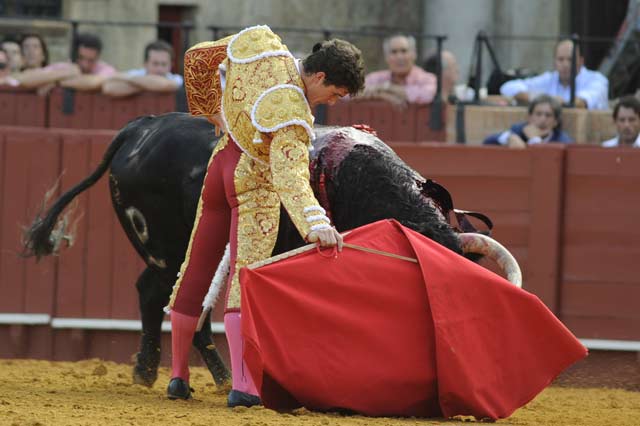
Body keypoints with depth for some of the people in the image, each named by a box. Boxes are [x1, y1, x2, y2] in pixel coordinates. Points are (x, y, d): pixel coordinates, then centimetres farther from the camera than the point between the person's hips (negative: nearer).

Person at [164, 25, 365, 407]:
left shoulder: (259, 42, -7)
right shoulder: (293, 115, -27)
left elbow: (196, 59, 8)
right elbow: (290, 175, -41)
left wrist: (210, 111, 22)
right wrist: (316, 224, -53)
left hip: (222, 161, 8)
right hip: (257, 186, -8)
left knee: (196, 273, 13)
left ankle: (178, 376, 22)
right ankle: (242, 385, -25)